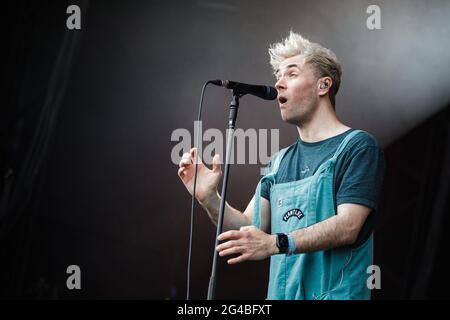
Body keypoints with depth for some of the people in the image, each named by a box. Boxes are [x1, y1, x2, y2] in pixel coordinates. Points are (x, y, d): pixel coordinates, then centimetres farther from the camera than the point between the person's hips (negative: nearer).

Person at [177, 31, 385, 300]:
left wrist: (276, 243, -27)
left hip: (335, 294, -5)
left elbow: (348, 227, -16)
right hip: (280, 293, 6)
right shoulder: (280, 161, 15)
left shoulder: (358, 147, -5)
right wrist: (210, 199, -8)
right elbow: (250, 227, 9)